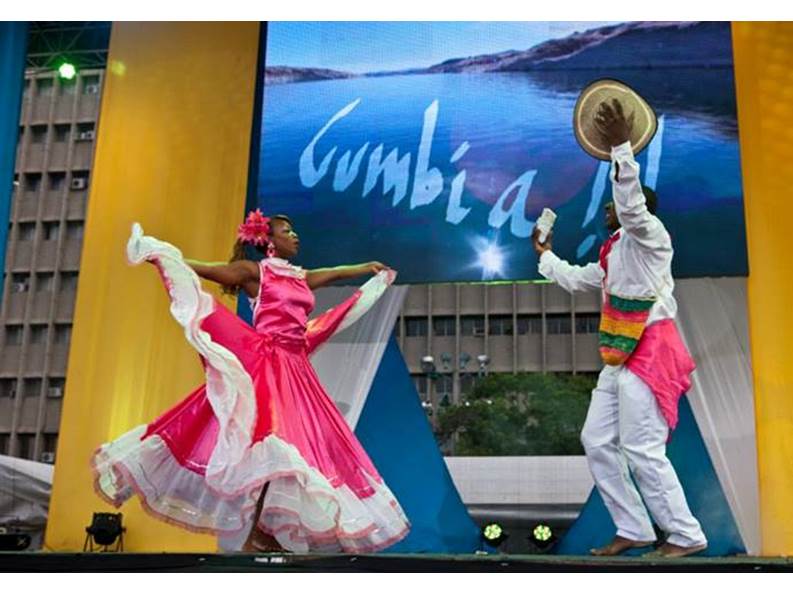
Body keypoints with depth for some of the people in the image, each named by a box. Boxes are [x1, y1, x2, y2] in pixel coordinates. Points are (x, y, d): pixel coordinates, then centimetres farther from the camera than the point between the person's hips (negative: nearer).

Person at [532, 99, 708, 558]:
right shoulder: (614, 254, 21)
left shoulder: (650, 235, -5)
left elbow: (632, 203, -27)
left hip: (649, 352, -10)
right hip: (621, 358, 10)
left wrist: (621, 147, -36)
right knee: (597, 440, 8)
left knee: (642, 448, -11)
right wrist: (545, 254, 41)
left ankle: (687, 535, 1)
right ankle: (635, 530, 14)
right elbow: (576, 280, 34)